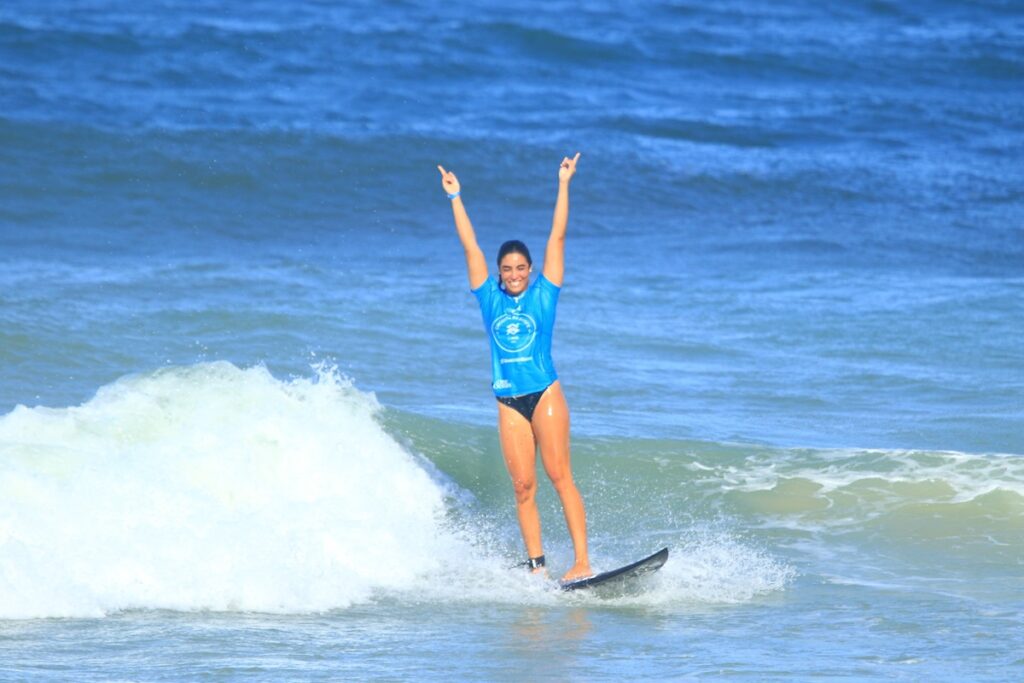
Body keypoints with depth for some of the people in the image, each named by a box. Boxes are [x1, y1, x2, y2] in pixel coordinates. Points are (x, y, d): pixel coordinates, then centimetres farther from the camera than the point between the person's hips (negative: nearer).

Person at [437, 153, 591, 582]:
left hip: (546, 394, -3)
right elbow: (470, 247, 10)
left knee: (559, 474, -10)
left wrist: (563, 185, -2)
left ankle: (582, 562, -14)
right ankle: (536, 567, 0)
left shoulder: (544, 294, 3)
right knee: (523, 485, -1)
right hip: (509, 402, 3)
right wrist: (455, 198, 11)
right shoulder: (491, 298, 8)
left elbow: (557, 238, 1)